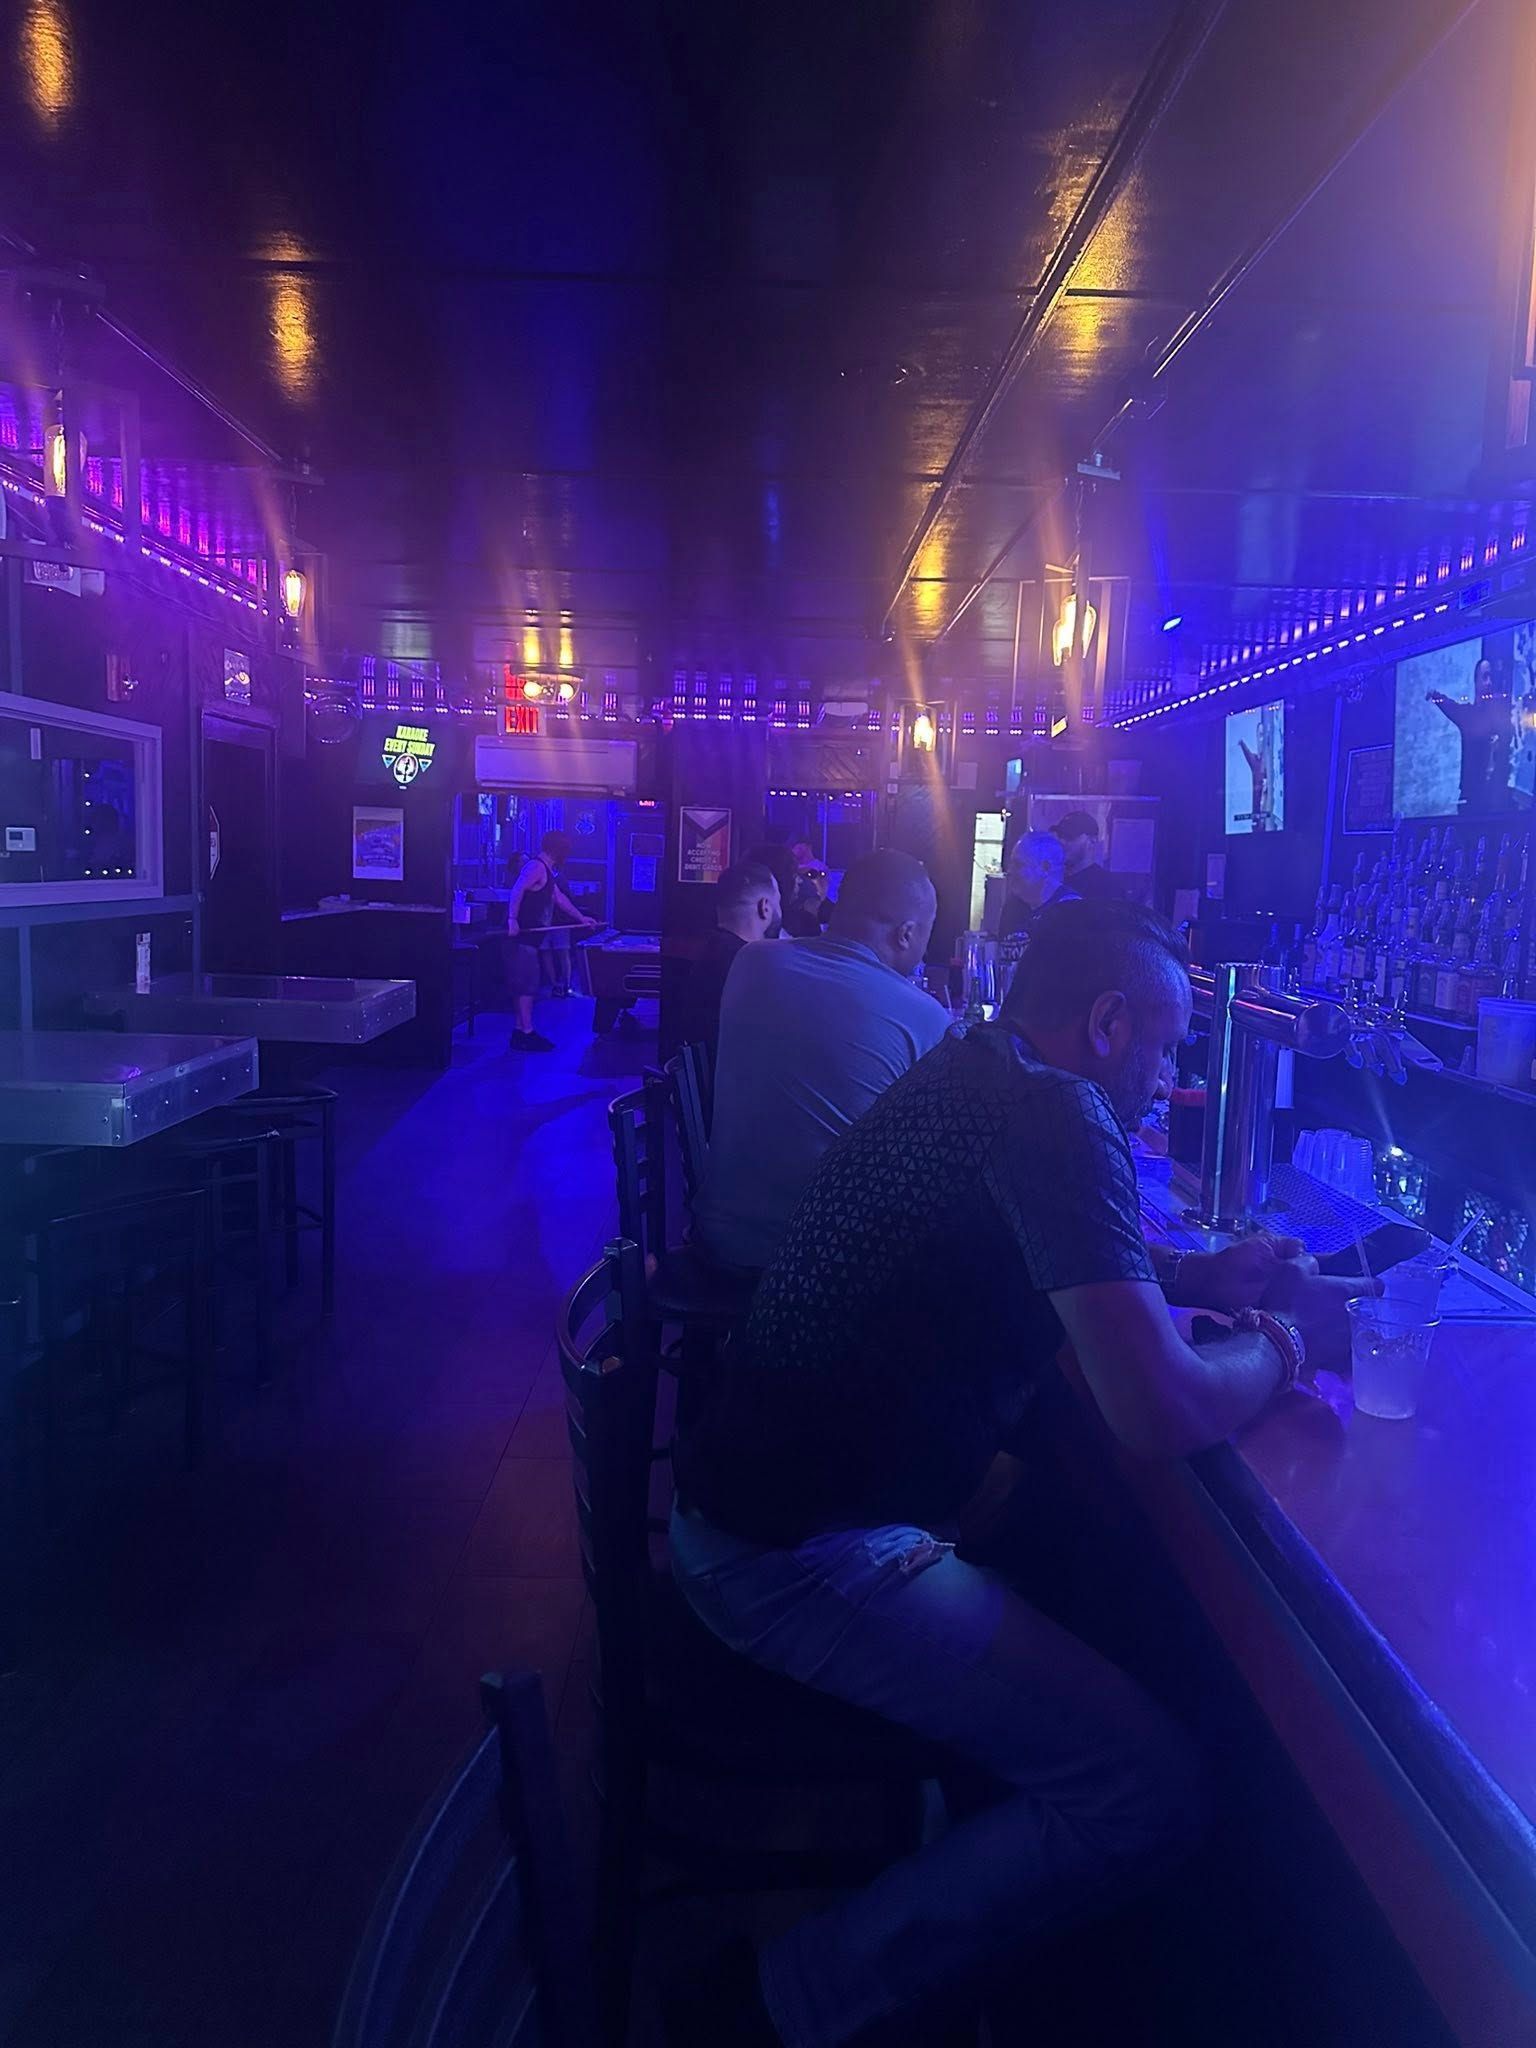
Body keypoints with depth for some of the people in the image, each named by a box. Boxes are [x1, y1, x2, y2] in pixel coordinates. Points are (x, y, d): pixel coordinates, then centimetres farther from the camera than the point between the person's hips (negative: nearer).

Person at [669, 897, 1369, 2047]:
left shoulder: (970, 1078, 12)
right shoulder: (1057, 1121, -20)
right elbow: (1164, 1415, -24)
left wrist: (1197, 1281, 13)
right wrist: (1285, 1346, -3)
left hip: (751, 1495, 10)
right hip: (805, 1551, -10)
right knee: (1150, 1794, -10)